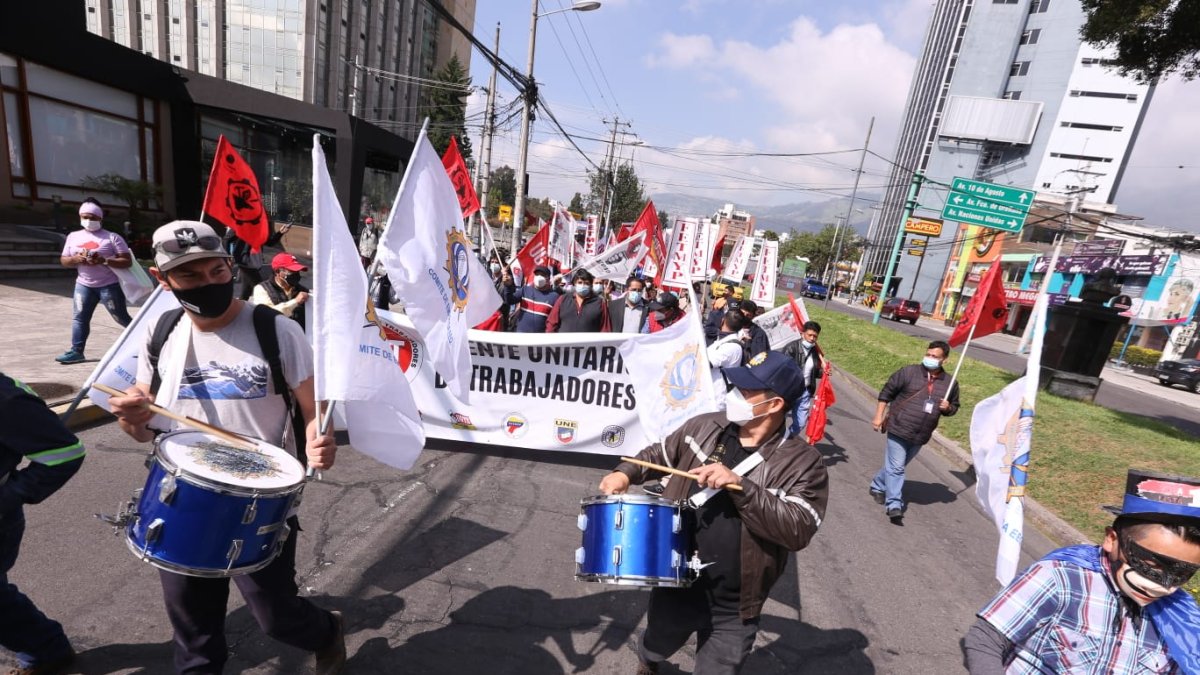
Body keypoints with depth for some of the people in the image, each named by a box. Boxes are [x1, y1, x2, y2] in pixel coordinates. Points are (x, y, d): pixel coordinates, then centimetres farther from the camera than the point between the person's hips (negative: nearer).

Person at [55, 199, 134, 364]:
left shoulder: (112, 237, -6)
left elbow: (127, 261, -11)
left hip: (109, 285, -5)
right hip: (84, 285, 5)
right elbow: (63, 260, 12)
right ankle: (76, 351, 6)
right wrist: (75, 259, -10)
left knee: (121, 317, 0)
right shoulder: (73, 236, 10)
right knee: (79, 317, 3)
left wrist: (104, 261, -24)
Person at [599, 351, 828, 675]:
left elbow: (799, 530, -25)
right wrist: (626, 472, -8)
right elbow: (660, 454, 8)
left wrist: (740, 485, -33)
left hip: (733, 608, -3)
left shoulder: (803, 462, -16)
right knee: (655, 648, 30)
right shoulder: (704, 426, -8)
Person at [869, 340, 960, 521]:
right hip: (898, 429, -4)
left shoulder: (950, 383, 4)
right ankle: (894, 504, 1)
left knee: (896, 466, 18)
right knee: (896, 468, -5)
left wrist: (948, 408, -7)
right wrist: (878, 416, -6)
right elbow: (886, 392, -3)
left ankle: (878, 487, 37)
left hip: (920, 436, 4)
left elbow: (954, 406, 18)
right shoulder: (909, 372, -8)